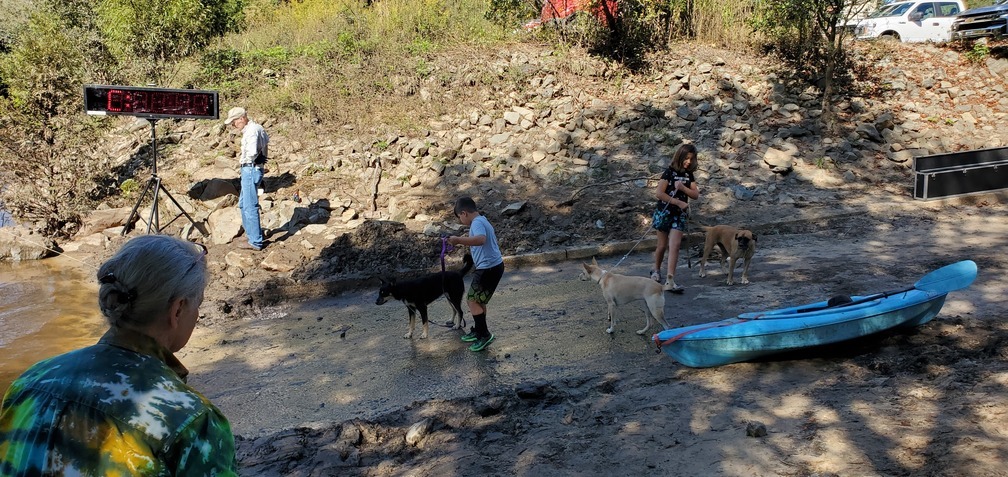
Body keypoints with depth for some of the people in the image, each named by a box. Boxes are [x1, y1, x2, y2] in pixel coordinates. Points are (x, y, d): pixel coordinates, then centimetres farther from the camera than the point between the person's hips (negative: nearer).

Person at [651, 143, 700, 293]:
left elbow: (696, 194, 3)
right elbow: (659, 193, -18)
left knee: (674, 245, -9)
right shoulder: (669, 172, -11)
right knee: (663, 245, 9)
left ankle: (670, 281, -13)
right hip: (664, 212, -3)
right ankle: (656, 271, 35)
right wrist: (679, 202, -18)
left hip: (679, 214, 4)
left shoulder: (688, 174, 6)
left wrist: (682, 187, -15)